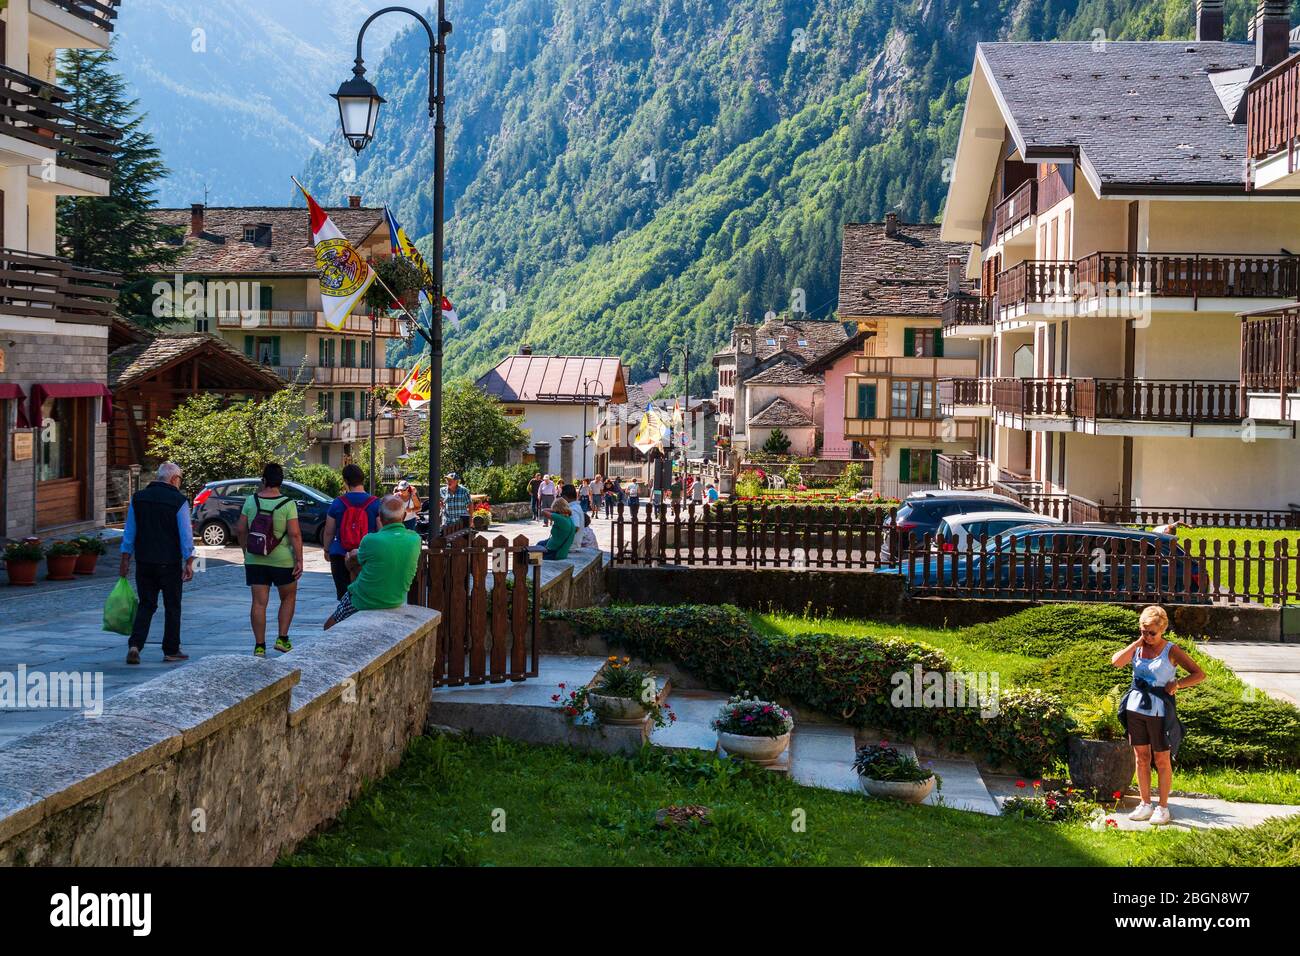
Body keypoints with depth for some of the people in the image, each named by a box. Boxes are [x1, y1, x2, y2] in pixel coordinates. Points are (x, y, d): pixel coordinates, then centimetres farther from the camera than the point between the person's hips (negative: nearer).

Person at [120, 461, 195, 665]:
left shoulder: (138, 497, 4)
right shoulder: (179, 500, -9)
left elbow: (129, 533, 8)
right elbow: (186, 535, -9)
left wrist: (125, 561, 13)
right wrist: (189, 563, -3)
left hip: (144, 563, 4)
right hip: (170, 564, -4)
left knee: (146, 605, 11)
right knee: (172, 607, 9)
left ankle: (134, 645, -5)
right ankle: (171, 651, 13)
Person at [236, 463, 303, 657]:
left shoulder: (251, 501, -2)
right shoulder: (288, 504, -10)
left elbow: (240, 530, 1)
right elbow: (295, 534, -15)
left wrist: (245, 551, 16)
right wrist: (299, 560, -9)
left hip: (255, 561, 2)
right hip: (282, 560, -2)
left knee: (259, 603, 5)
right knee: (288, 598, 18)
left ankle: (259, 646, 5)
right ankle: (282, 639, 13)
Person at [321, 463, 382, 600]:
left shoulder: (337, 503, -4)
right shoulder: (375, 503, -7)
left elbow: (328, 532, 4)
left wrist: (326, 550, 20)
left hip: (340, 556, 1)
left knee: (343, 595, 7)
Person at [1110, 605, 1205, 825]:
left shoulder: (1171, 651, -6)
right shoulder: (1137, 648, 6)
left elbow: (1199, 674, -8)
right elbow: (1116, 661, -12)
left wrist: (1177, 684, -20)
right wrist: (1137, 642, -9)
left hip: (1159, 710, -4)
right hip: (1136, 708, 4)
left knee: (1162, 760, 4)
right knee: (1141, 757, 10)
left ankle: (1163, 808, 13)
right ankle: (1145, 805, 20)